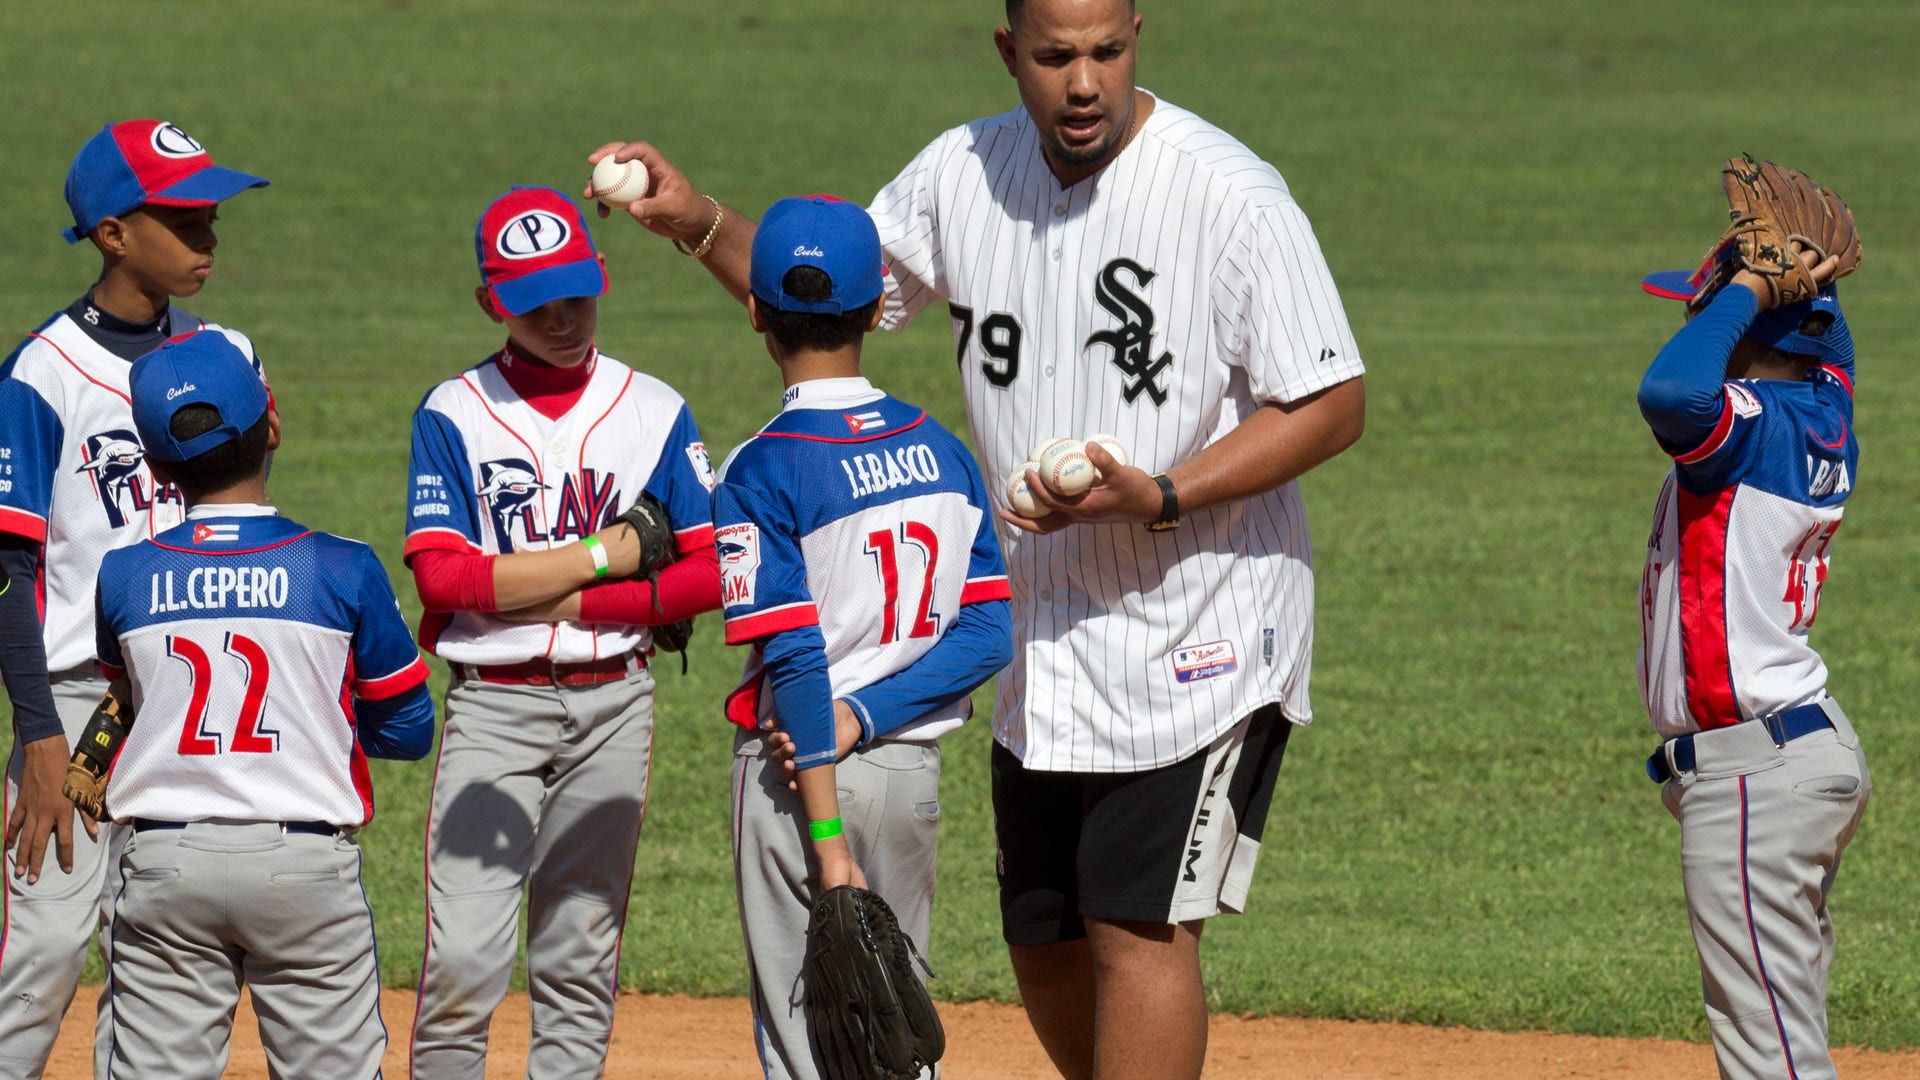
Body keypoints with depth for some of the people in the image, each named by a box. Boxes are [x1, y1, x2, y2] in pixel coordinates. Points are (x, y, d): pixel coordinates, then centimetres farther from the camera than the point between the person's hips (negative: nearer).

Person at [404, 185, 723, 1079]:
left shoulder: (652, 410, 6)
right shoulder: (452, 415, 0)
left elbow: (712, 572, 0)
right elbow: (442, 574, -11)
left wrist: (567, 602, -10)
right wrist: (607, 555, -12)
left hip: (613, 703, 2)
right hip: (493, 703, -2)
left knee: (582, 956, 5)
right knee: (463, 959, -11)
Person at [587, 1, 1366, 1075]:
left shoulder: (1232, 197, -17)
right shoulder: (965, 174, 3)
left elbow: (1333, 405, -16)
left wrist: (1156, 496, -26)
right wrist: (698, 221, -1)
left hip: (1202, 631, -7)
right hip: (1041, 643, 7)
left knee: (1138, 927, -13)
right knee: (1044, 943, 13)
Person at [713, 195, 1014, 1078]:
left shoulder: (761, 473, -13)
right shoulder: (942, 451, 4)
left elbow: (795, 663, -17)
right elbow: (988, 634, -2)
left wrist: (827, 837, -17)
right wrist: (866, 718, -8)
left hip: (797, 772, -5)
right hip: (915, 770, 5)